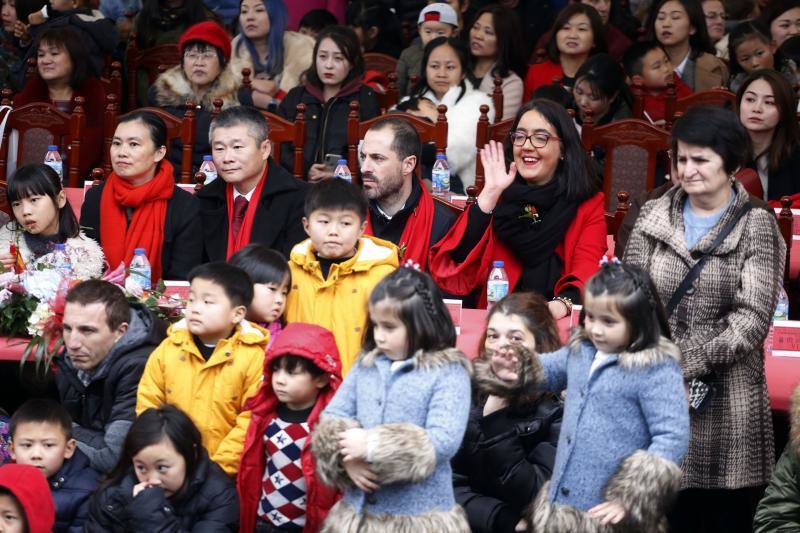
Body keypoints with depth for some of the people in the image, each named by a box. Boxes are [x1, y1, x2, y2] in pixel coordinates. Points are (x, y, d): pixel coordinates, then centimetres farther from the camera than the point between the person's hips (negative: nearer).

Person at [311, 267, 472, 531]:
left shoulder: (449, 372, -8)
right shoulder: (366, 365, 9)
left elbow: (444, 440, -18)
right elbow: (331, 418, 9)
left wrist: (371, 445, -18)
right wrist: (347, 457, -12)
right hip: (358, 512, 5)